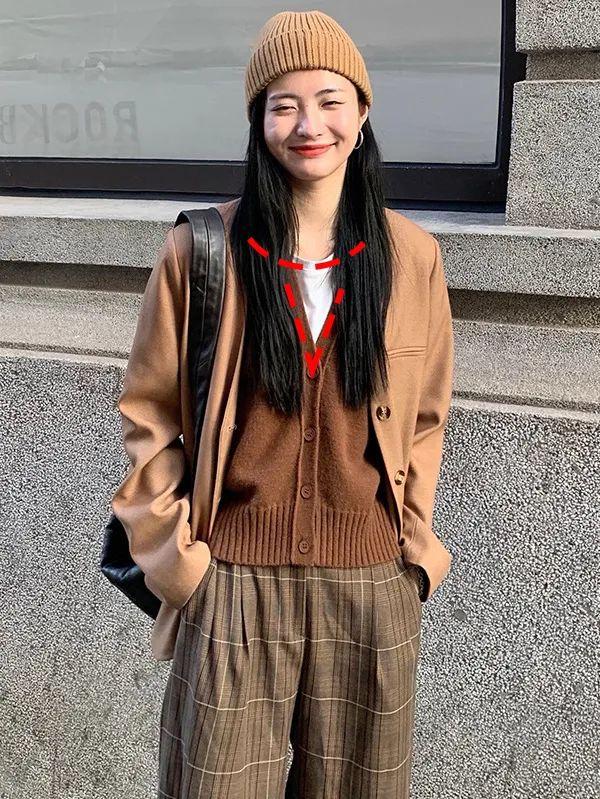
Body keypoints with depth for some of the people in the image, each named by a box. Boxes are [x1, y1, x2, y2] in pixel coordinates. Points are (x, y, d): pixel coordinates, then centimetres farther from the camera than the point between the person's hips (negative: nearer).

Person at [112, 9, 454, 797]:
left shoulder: (412, 255, 0)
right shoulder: (203, 249, -6)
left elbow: (424, 418, 8)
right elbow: (149, 414, 0)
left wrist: (413, 547, 3)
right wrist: (177, 555, -4)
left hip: (369, 584, 2)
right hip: (236, 581, -1)